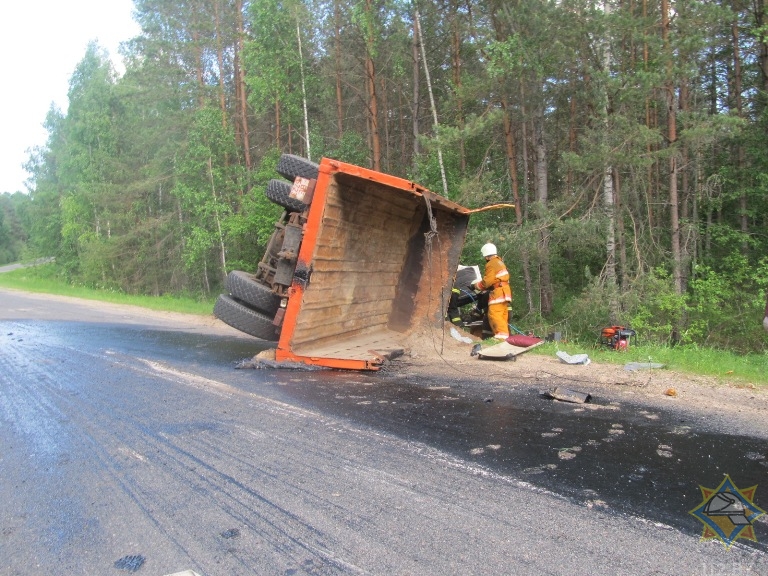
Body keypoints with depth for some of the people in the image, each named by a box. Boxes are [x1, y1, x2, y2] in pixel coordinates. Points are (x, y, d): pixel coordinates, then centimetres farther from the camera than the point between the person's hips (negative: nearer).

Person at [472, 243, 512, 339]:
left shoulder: (491, 264, -10)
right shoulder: (499, 262, 22)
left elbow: (488, 281, -16)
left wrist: (477, 285, -2)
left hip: (498, 292, -10)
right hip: (504, 292, 10)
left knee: (494, 314, -15)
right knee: (503, 315, 10)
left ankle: (501, 335, -23)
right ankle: (505, 335, 11)